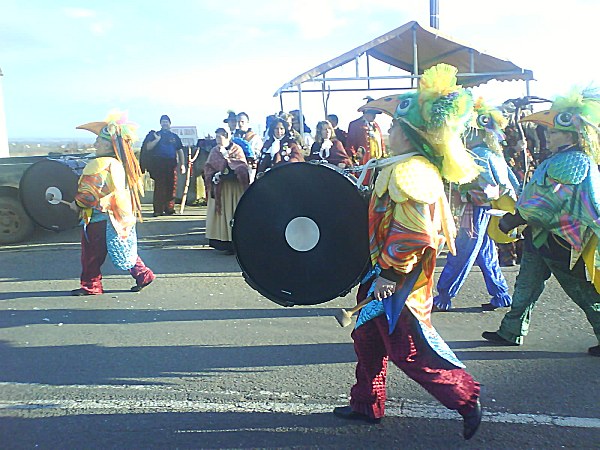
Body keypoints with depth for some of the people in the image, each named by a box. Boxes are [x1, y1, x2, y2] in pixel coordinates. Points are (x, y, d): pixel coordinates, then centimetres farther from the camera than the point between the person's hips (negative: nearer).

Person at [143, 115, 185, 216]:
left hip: (171, 164, 3)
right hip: (158, 164, -2)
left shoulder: (174, 136, 19)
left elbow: (180, 151, 19)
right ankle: (158, 210, -8)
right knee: (159, 187, -8)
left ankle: (169, 209, 5)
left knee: (171, 186, -2)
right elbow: (148, 147, 3)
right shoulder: (155, 135, 13)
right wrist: (157, 139, -9)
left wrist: (182, 164, 9)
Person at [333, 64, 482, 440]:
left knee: (408, 349, 1)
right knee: (368, 336, 18)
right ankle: (367, 404, 32)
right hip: (385, 272, 10)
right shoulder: (420, 167, 10)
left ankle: (465, 397, 14)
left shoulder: (408, 171, -22)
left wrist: (390, 272, -22)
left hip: (396, 279, -10)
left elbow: (415, 232, -28)